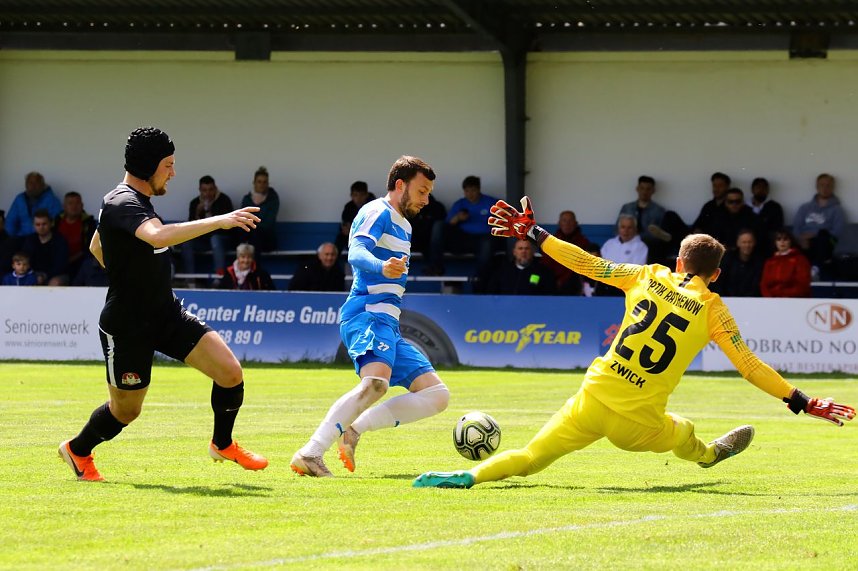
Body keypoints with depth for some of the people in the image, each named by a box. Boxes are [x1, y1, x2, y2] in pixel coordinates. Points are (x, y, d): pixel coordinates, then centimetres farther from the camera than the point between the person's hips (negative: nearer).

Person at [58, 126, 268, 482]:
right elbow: (159, 237, -43)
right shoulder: (122, 205, -22)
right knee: (126, 410, 9)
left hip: (166, 313, 8)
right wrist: (218, 222, -43)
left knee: (230, 371, -6)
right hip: (127, 326, -8)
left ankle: (222, 445, 17)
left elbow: (96, 247, 26)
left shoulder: (134, 200, 10)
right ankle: (78, 450, 38)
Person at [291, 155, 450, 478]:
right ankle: (309, 454, -39)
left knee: (437, 396, 2)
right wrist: (382, 267, -44)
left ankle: (353, 429, -5)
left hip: (388, 324, 10)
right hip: (368, 314, -10)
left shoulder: (403, 226, 25)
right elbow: (356, 252, -23)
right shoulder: (378, 213, -5)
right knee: (376, 382, -35)